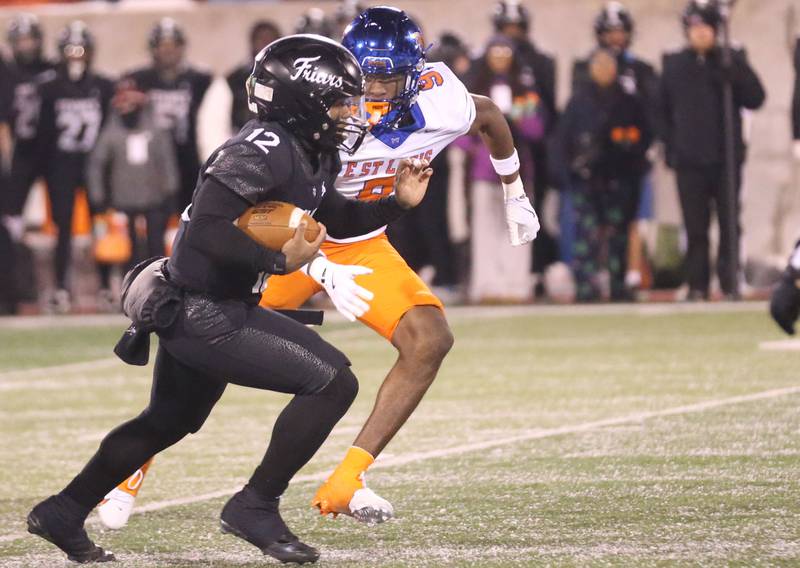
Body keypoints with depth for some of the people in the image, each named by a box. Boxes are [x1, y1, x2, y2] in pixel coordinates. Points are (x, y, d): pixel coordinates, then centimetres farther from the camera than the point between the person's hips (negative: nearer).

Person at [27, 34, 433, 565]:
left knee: (168, 422, 28)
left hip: (190, 309, 11)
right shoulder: (264, 151, -23)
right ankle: (256, 507, -5)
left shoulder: (307, 154, 7)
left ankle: (63, 512, 39)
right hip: (204, 316, -11)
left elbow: (337, 219, 22)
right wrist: (279, 259, -26)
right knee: (332, 380, -13)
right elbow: (207, 228, -30)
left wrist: (397, 202, 8)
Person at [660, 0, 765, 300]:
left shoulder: (733, 61, 4)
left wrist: (734, 73, -17)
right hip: (690, 160, 0)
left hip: (726, 157, 0)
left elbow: (756, 98, -3)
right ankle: (697, 286, 6)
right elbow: (663, 110, 7)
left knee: (729, 224, -1)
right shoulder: (673, 64, 6)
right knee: (695, 227, 1)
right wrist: (670, 148, -1)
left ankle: (730, 283, 3)